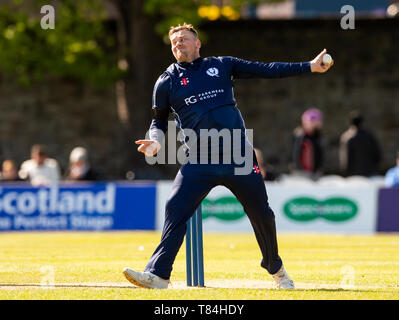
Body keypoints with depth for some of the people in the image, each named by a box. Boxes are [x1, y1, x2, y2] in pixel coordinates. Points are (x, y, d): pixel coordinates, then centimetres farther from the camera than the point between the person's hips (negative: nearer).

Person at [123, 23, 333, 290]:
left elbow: (266, 70, 11)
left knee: (262, 214, 6)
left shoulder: (222, 66, 10)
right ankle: (158, 274, -19)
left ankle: (276, 270, 28)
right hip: (199, 163, -1)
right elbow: (160, 121, 17)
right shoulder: (167, 82, 10)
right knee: (175, 210, -17)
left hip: (239, 157, 1)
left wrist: (309, 67, 8)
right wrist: (155, 142, -5)